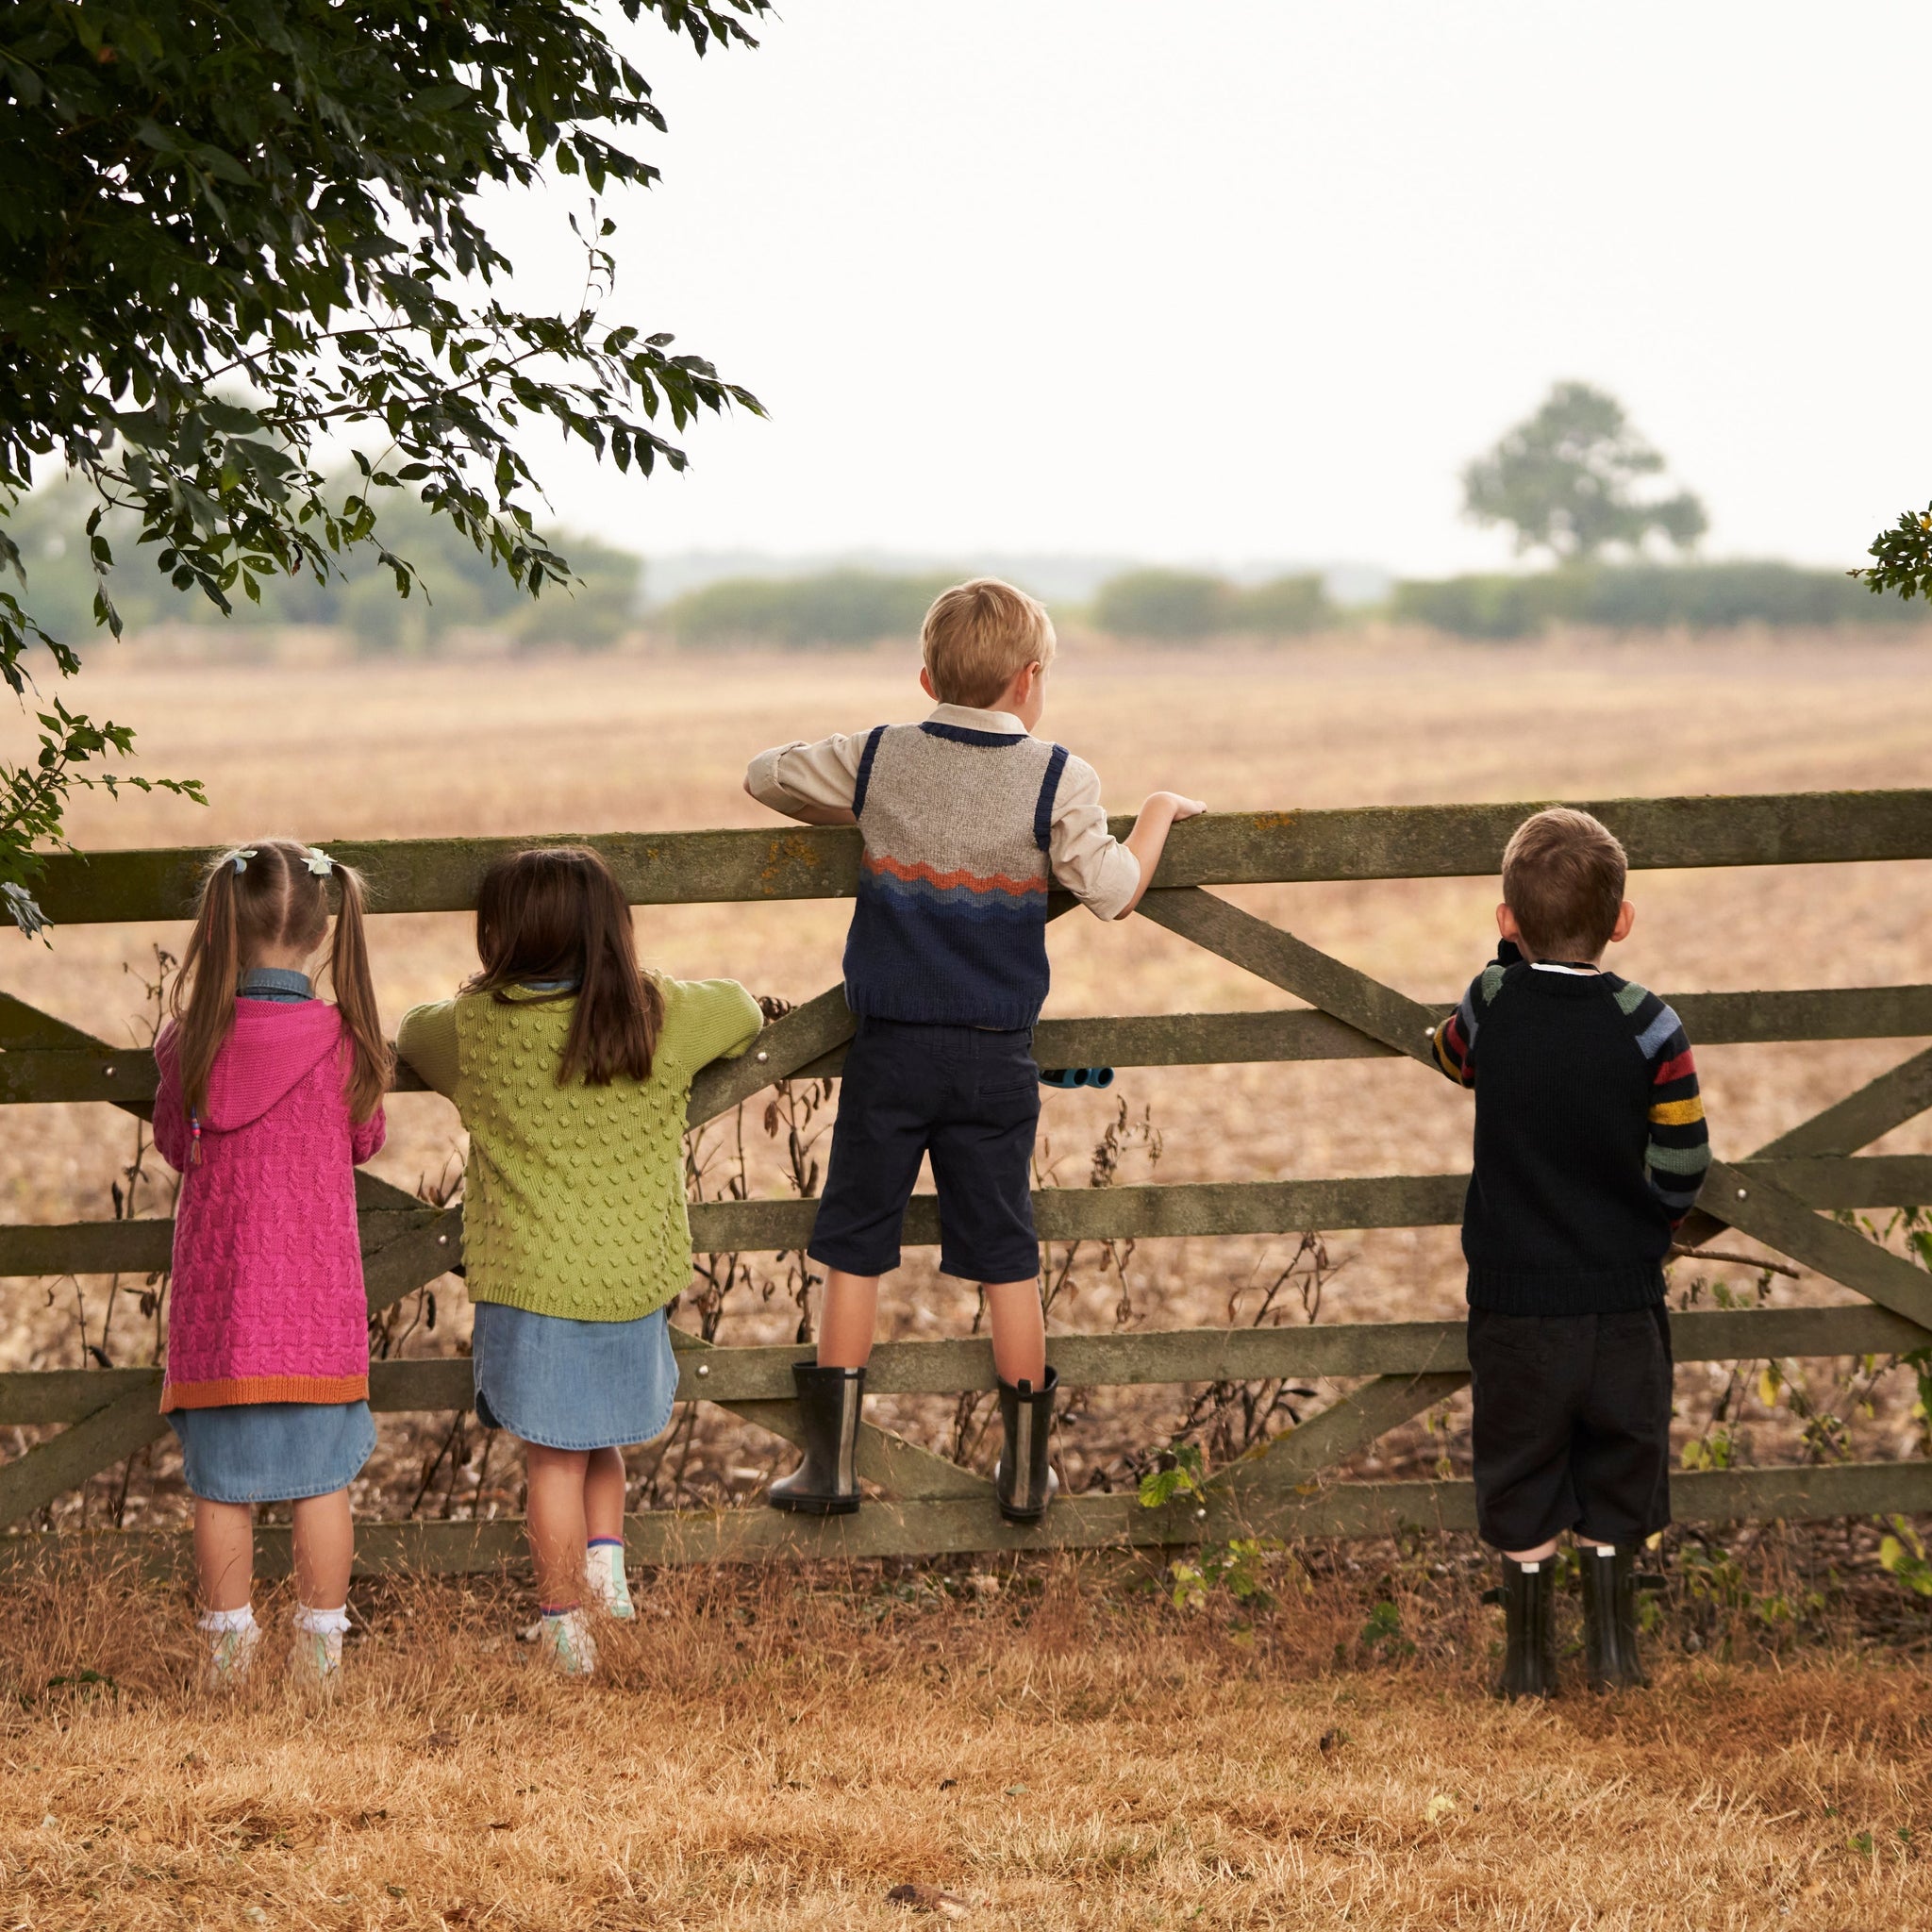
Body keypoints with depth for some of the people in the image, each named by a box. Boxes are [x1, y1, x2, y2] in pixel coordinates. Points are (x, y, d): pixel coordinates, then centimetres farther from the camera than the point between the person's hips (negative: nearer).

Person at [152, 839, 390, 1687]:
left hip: (218, 1297, 0)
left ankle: (229, 1645, 12)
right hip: (316, 1298, 0)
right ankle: (320, 1643, 12)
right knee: (322, 1476, 8)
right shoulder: (342, 1039, -8)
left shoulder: (192, 1039, -8)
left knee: (222, 1485, 8)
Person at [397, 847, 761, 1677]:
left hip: (530, 1287, -2)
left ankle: (565, 1626, 9)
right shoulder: (660, 1019, -4)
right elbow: (744, 1010, 15)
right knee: (599, 1443, 24)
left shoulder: (475, 1028, -8)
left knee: (555, 1459, 5)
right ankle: (606, 1560, 13)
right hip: (634, 1282, 2)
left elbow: (408, 1031, 14)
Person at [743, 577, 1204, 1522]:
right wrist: (1158, 811, 8)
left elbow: (764, 774, 11)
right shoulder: (1057, 779, -7)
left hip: (890, 1052, 0)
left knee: (854, 1249, 7)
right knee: (1005, 1256, 8)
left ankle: (832, 1462, 8)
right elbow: (1112, 893, -8)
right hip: (996, 1056, 0)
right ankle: (1026, 1470, 14)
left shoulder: (877, 759, -1)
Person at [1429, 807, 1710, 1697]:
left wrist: (1514, 955, 16)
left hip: (1513, 1297, 1)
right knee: (1617, 1472, 14)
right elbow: (1683, 1168, -7)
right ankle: (1613, 1649, 16)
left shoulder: (1493, 1001, -8)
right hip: (1622, 1293, 0)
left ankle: (1529, 1658, 14)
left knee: (1520, 1481, 10)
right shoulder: (1648, 1026, -11)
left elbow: (1452, 1055, 17)